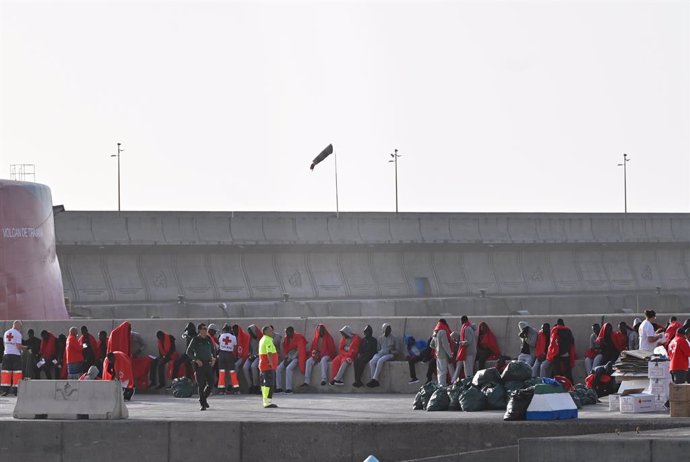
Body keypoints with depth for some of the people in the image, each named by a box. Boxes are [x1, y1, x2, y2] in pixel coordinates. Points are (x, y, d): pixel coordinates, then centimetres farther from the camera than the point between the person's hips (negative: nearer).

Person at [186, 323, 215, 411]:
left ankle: (204, 398, 26)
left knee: (211, 383, 2)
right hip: (199, 364, -5)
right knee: (201, 385, -5)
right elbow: (189, 352, -5)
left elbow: (212, 350, 23)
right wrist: (196, 360, -15)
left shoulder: (208, 340, 11)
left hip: (208, 364, 5)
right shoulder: (195, 340, -4)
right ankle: (203, 404, 0)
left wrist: (213, 358, 5)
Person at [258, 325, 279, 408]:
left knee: (265, 383, 13)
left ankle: (265, 402, 17)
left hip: (263, 366, 11)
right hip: (268, 366, -11)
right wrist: (271, 364, -24)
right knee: (269, 384, -11)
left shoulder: (262, 340, 18)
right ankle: (267, 402, -15)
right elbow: (269, 353, -24)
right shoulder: (268, 341, -16)